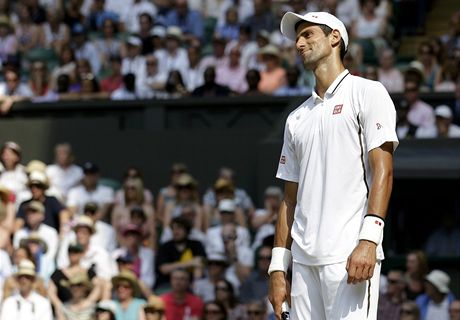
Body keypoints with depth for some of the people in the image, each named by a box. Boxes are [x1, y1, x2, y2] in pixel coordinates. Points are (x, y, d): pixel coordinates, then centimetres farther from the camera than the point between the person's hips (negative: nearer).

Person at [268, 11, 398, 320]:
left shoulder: (366, 93, 5)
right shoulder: (297, 117, 23)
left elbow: (382, 170, -6)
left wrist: (369, 239, -19)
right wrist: (278, 268, 14)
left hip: (351, 256, -6)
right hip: (304, 260, 6)